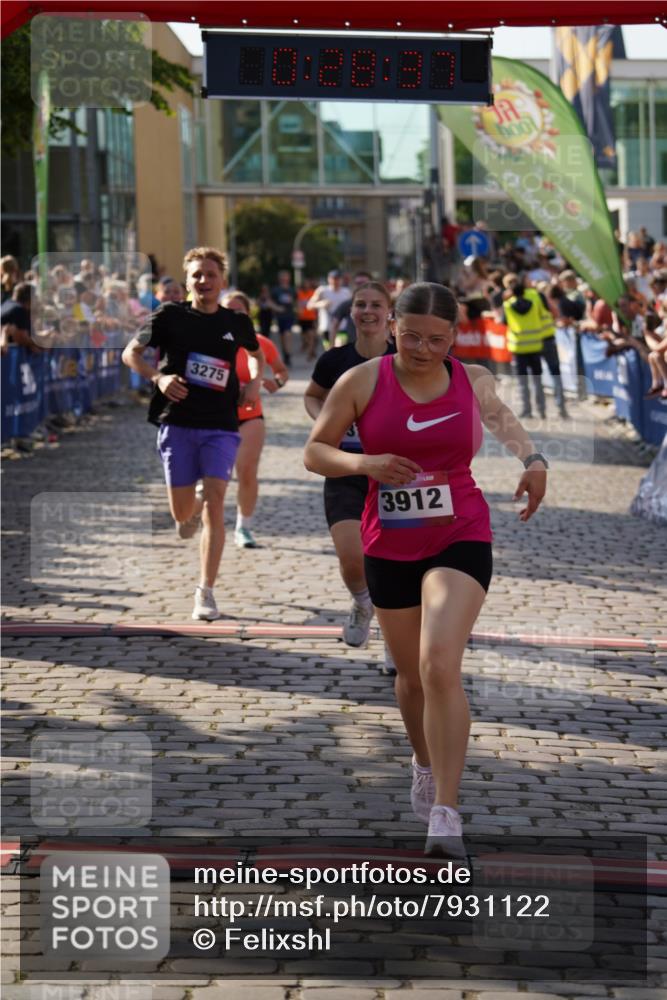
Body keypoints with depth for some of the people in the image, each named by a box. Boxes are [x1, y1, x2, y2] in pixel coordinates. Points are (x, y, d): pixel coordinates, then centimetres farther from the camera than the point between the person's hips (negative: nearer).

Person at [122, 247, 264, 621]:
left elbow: (257, 352, 28)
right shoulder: (171, 316, 1)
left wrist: (256, 381, 8)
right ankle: (195, 508, 45)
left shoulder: (236, 323, 7)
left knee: (215, 505, -13)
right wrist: (158, 377, -12)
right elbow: (131, 353, 5)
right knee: (182, 512, 5)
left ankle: (206, 593, -11)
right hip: (178, 422, 0)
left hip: (221, 426, 0)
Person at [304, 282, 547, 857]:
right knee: (412, 675, 15)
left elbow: (499, 415, 21)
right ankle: (425, 764, 47)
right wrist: (364, 463, -21)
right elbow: (315, 452, -2)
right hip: (389, 548, 2)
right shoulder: (362, 382, -7)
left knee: (440, 665, -21)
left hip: (460, 540, -1)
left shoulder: (473, 382, -1)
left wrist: (531, 459, 4)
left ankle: (446, 815, -21)